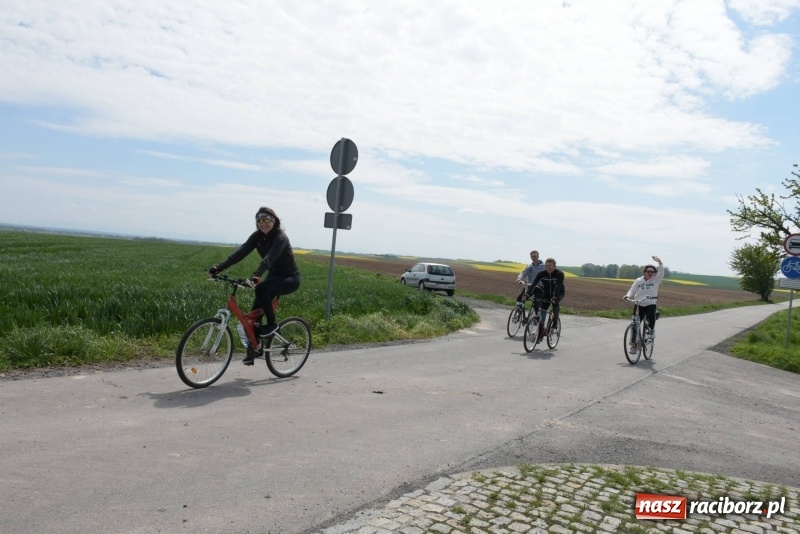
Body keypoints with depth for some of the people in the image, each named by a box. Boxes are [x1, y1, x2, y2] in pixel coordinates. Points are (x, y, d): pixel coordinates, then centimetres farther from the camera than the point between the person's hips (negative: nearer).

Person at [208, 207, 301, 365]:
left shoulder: (280, 237, -22)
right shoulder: (257, 236, -3)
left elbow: (269, 258, -38)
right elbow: (240, 252, -14)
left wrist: (256, 275, -54)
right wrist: (219, 267, -26)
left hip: (290, 279, -7)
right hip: (274, 276, 7)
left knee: (261, 288, -34)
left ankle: (272, 323, -14)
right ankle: (252, 350, 10)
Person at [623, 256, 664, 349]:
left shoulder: (656, 280, 1)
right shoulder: (638, 281, 3)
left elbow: (661, 273, -16)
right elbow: (632, 291, 2)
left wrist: (659, 262, -28)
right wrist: (627, 296, -19)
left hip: (650, 304, -2)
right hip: (639, 305, 2)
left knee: (651, 316, -33)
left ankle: (652, 329, -1)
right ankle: (633, 343, 9)